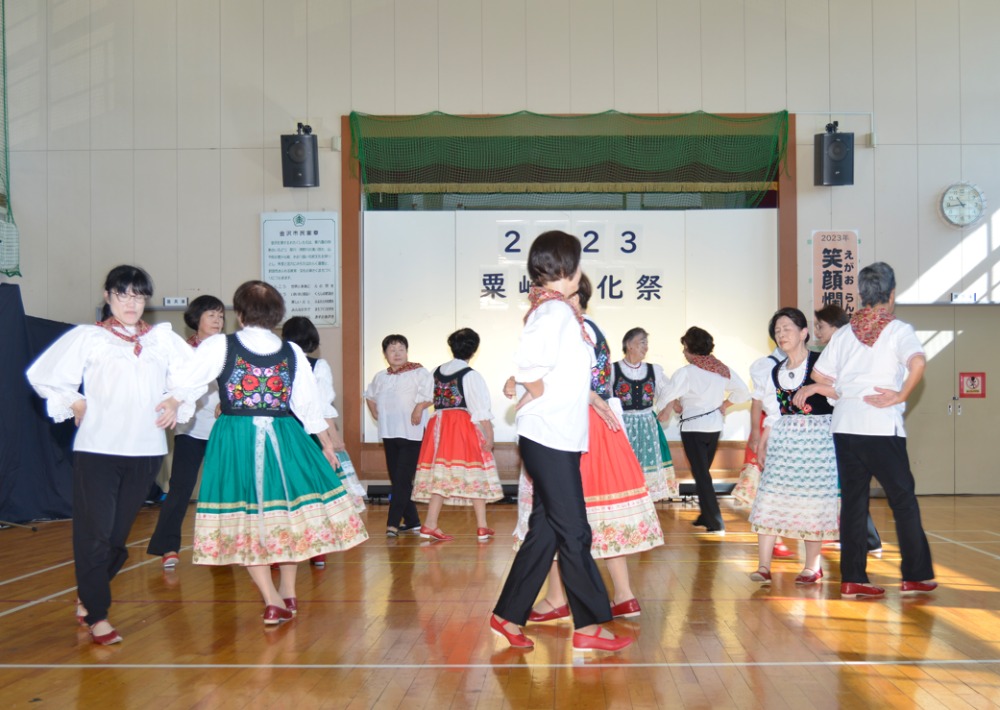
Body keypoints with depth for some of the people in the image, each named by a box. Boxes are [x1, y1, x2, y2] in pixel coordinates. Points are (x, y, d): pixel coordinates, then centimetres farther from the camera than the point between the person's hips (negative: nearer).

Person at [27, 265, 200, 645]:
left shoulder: (164, 338, 9)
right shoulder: (87, 337, 2)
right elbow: (42, 374, 3)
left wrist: (176, 401, -1)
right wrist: (76, 404, -1)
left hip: (145, 449, 3)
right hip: (96, 448, -3)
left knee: (118, 534, 10)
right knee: (95, 532, -4)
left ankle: (87, 597, 32)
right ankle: (96, 615, 8)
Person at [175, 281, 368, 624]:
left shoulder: (219, 346, -6)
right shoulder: (292, 352, 2)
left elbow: (180, 379, -6)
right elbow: (310, 404, 6)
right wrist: (327, 444, 16)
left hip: (235, 440, -2)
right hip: (285, 440, 3)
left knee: (245, 518, 6)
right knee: (285, 511, 15)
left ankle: (272, 600, 2)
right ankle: (288, 594, 24)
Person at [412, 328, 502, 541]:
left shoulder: (437, 372, 9)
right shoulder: (470, 375, -7)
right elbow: (482, 409, -11)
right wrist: (489, 435, -9)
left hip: (438, 426, 5)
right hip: (464, 427, -5)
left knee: (440, 476, 5)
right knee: (475, 477, 2)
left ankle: (430, 525, 1)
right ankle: (482, 528, 6)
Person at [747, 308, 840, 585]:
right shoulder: (776, 371, 15)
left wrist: (815, 387, -20)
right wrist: (762, 444, 12)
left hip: (817, 436, -5)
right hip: (782, 438, 5)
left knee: (813, 499, -1)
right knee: (771, 497, -4)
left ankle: (812, 566, 13)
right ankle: (763, 566, -4)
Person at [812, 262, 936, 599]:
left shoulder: (844, 333, 9)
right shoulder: (898, 329, -3)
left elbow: (819, 374, 8)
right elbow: (918, 362, -23)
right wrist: (901, 395, -13)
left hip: (845, 425, 4)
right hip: (882, 426, -4)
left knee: (853, 501, 8)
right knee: (903, 499, 9)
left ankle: (852, 579, 8)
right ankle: (916, 576, 14)